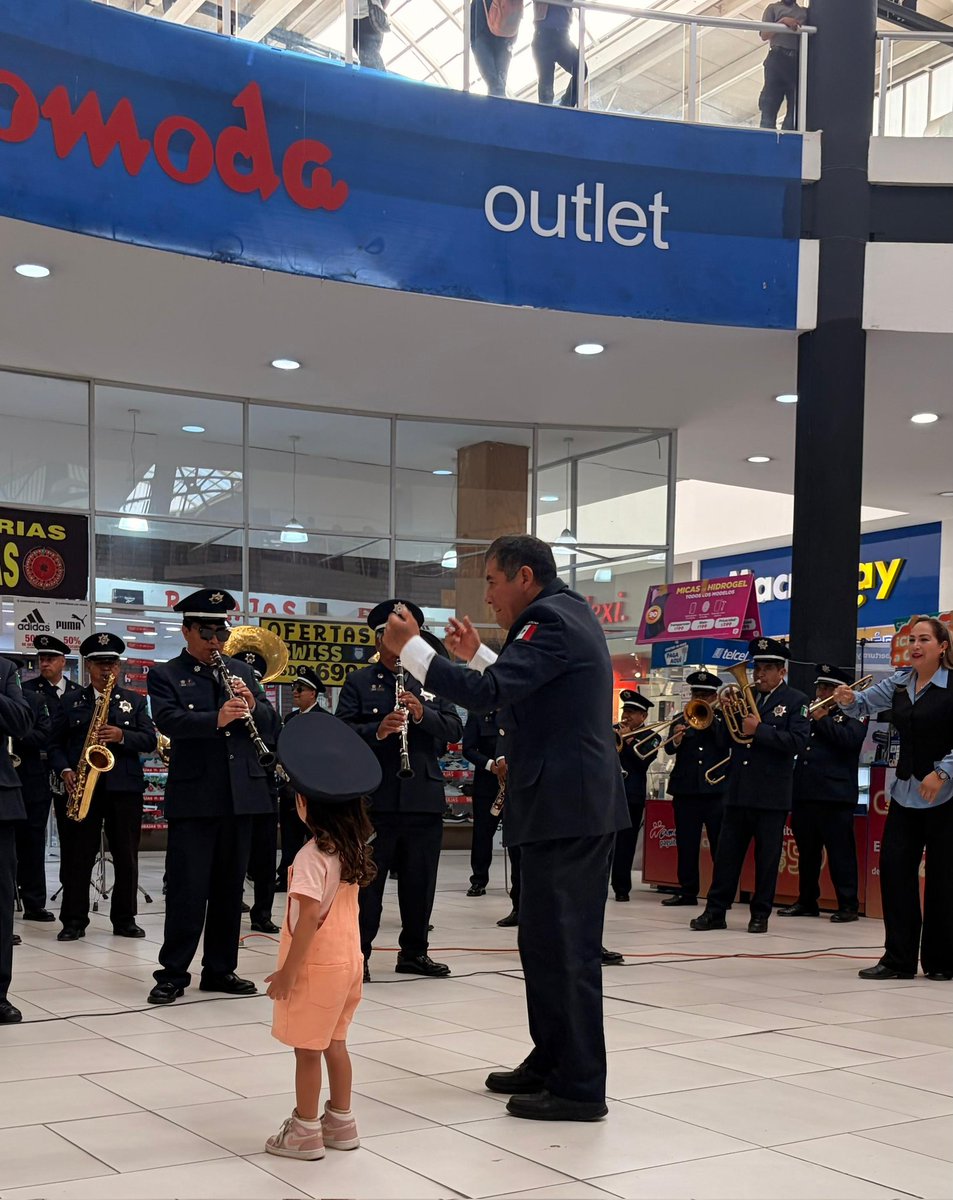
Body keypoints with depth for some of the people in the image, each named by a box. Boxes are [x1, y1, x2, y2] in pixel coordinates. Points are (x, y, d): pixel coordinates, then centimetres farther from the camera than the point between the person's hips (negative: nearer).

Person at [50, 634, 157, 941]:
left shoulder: (134, 700, 12)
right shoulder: (71, 702, 12)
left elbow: (149, 740, 3)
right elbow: (57, 744, 8)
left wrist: (121, 736, -15)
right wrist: (65, 770, -9)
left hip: (124, 786, 1)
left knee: (126, 856, 3)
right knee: (76, 855, -1)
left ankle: (124, 919, 12)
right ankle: (74, 920, 6)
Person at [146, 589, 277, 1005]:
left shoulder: (242, 671, 15)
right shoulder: (165, 675, 2)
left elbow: (268, 718, 8)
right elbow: (168, 720, -16)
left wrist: (252, 705, -14)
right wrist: (216, 720, -32)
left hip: (241, 793, 5)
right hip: (193, 795, -4)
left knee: (230, 885, 10)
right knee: (186, 887, -4)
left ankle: (220, 969, 19)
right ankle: (173, 973, 5)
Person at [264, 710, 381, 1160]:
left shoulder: (311, 857, -21)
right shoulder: (354, 851, 4)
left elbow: (308, 919, -23)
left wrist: (288, 972, -17)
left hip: (317, 965, -8)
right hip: (348, 959, 8)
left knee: (307, 1050, 3)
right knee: (334, 1043, 18)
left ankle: (305, 1131, 13)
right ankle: (341, 1122, 27)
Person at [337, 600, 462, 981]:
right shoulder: (358, 682, 5)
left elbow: (455, 729, 4)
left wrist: (423, 714, -14)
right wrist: (377, 731, -24)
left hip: (424, 799, 3)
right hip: (374, 798, -3)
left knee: (420, 881, 10)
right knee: (367, 878, 2)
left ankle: (414, 952, 21)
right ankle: (358, 952, 10)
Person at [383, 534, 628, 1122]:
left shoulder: (550, 620, -15)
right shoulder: (569, 612, 17)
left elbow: (486, 693, -25)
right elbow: (517, 687, 26)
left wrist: (410, 646, -18)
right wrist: (477, 652, 17)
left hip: (564, 809, -11)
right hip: (578, 805, 11)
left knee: (564, 946, -5)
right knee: (549, 942, 17)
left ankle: (579, 1087, 1)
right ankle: (552, 1061, 26)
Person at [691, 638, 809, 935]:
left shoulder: (796, 701, -1)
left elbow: (797, 741, -14)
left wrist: (759, 729, -19)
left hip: (772, 794, -4)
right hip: (739, 789, 4)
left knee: (766, 857, 3)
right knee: (727, 852, 5)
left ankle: (761, 914, 12)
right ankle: (715, 910, 10)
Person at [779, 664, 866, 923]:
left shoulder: (852, 714, 4)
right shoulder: (809, 712, 21)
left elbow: (850, 739, -15)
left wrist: (822, 719, -10)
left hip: (835, 794, -6)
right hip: (804, 793, 6)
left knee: (840, 851, -4)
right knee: (806, 851, 11)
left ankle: (848, 904, 1)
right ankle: (807, 901, 19)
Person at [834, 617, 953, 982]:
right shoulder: (899, 683, 8)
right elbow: (865, 703, 8)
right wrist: (848, 700, -14)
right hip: (905, 791, 6)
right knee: (894, 867, 1)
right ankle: (899, 959, 7)